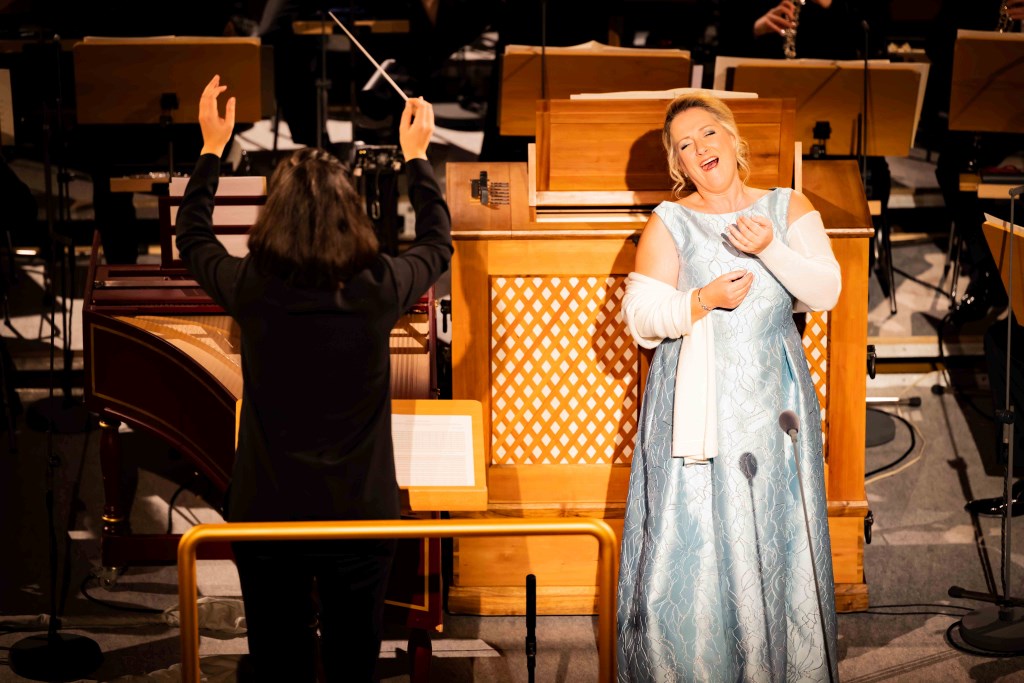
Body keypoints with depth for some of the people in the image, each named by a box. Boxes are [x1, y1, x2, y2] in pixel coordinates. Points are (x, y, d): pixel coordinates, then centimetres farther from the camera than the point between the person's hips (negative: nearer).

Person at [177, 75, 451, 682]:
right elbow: (438, 244, 7)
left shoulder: (252, 289, -15)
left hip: (266, 520, 0)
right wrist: (417, 156, 19)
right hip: (361, 518, 0)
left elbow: (192, 240, 8)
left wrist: (213, 147, 17)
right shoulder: (378, 290, -15)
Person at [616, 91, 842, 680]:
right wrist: (703, 301, -17)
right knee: (692, 539, -4)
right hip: (695, 404, -1)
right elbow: (641, 317, -2)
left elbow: (826, 292, -3)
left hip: (772, 402, 1)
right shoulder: (669, 223, 4)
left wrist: (770, 248, -17)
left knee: (775, 537, 1)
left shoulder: (788, 208, 8)